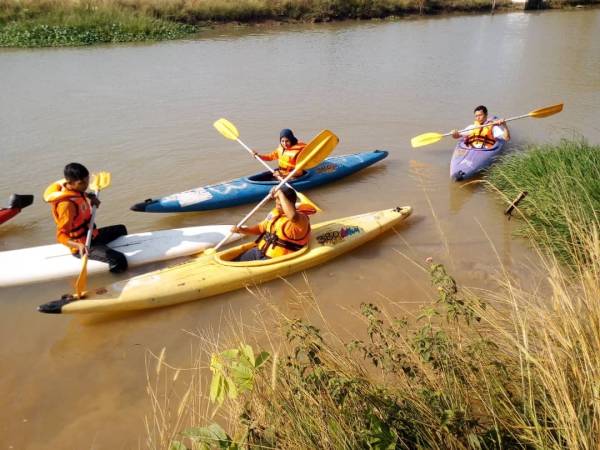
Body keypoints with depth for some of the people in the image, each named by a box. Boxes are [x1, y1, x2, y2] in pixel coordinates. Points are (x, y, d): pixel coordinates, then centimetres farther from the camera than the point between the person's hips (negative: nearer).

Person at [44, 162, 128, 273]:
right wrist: (78, 245, -46)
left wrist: (91, 197, 5)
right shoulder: (67, 204, -29)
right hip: (82, 245, -10)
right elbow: (61, 235, -30)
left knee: (121, 230, 30)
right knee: (119, 260, -29)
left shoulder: (77, 190, -2)